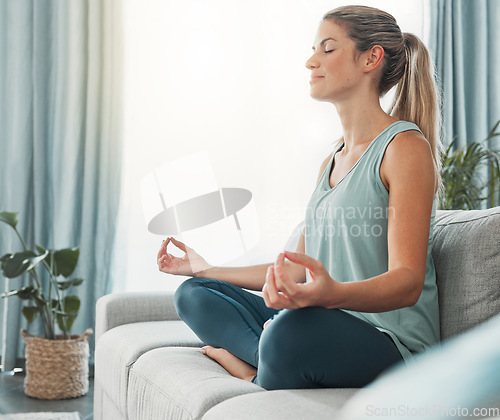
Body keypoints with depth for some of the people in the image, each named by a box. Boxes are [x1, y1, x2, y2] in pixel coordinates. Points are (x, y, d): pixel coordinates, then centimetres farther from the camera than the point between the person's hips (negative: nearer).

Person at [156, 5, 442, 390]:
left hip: (391, 340, -8)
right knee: (193, 293, 6)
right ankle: (264, 366, -16)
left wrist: (333, 293, -40)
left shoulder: (405, 146, -9)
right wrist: (207, 269, 27)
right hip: (324, 327, 9)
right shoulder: (331, 162, 18)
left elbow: (407, 281, -19)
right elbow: (297, 270, 21)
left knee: (294, 327, -39)